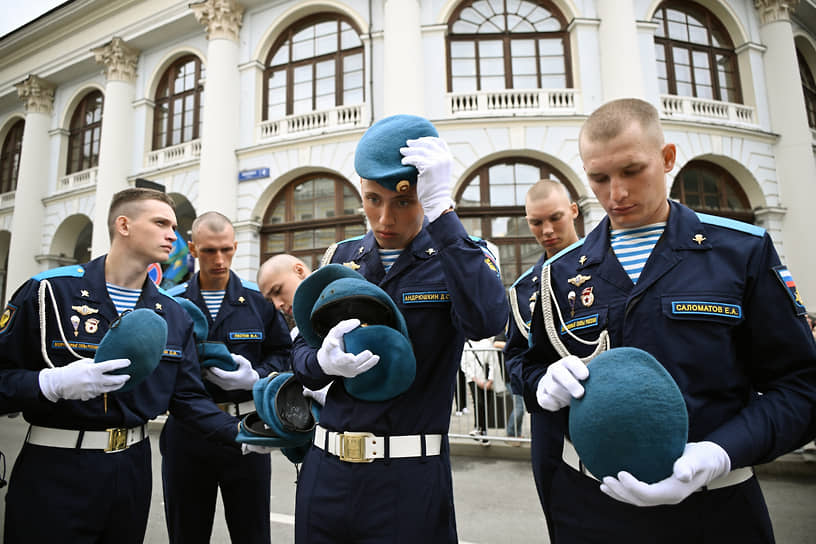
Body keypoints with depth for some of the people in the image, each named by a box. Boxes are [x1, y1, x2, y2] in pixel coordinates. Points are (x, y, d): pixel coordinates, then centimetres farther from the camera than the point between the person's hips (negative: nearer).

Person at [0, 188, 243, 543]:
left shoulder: (174, 315, 2)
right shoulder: (50, 291, -10)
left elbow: (188, 399, 0)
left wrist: (240, 432, -12)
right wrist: (54, 383, -26)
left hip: (132, 467, 5)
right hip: (55, 471, -4)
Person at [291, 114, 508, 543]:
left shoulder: (457, 256, -6)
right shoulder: (341, 257, 5)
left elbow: (487, 320, -28)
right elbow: (301, 351, 7)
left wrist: (440, 209, -28)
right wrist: (324, 363, -17)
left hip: (410, 479, -4)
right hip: (326, 467, 4)